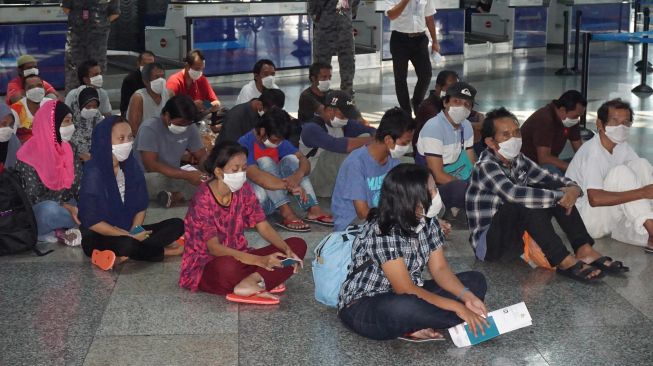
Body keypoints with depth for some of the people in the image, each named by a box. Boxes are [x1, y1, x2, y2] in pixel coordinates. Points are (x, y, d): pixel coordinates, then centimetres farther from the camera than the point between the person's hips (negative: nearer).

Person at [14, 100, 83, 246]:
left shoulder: (68, 150, 3)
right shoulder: (30, 155, -15)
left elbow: (79, 185, 3)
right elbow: (31, 197, -16)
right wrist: (66, 207, -25)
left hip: (67, 206, 6)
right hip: (36, 213, -6)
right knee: (50, 210, -39)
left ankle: (58, 231, -19)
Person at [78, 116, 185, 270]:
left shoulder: (132, 166, 0)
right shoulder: (93, 173, -18)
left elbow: (141, 206, 6)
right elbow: (92, 221, -19)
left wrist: (135, 232, -13)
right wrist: (130, 237, -19)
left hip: (129, 232, 7)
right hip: (98, 237, -7)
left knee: (177, 225, -10)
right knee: (127, 245, -39)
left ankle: (121, 256, -19)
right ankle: (162, 251, -11)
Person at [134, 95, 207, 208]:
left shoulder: (190, 128, -4)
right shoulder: (149, 128, -20)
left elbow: (202, 156, 2)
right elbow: (151, 165, -27)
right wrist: (186, 175, -33)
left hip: (174, 177, 5)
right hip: (145, 179, -5)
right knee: (156, 179, -40)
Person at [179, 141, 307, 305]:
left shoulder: (243, 190, -2)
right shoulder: (203, 199, -20)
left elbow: (263, 227, -1)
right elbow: (214, 248, -27)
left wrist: (287, 250, -21)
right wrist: (260, 260, -37)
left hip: (238, 256, 8)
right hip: (204, 266, -7)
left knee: (298, 245, -10)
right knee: (227, 267, -45)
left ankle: (250, 282, -25)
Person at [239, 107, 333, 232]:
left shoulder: (279, 141, 1)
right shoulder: (245, 144, -20)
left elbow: (304, 160, -9)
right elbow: (255, 175, -35)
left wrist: (298, 175, -33)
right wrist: (290, 186, -41)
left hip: (275, 199, 6)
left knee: (290, 159, -13)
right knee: (265, 162, -26)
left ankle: (313, 209, -24)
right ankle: (286, 213, -38)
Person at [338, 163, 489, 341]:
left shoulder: (427, 221, -4)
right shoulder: (382, 232, -27)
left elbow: (440, 269, 0)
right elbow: (405, 290, -26)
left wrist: (467, 296, -18)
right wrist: (458, 307, -25)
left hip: (410, 295, 8)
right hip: (363, 306, -8)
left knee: (476, 280, 0)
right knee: (405, 307, -41)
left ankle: (416, 327, -16)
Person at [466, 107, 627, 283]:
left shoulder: (518, 160, 6)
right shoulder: (486, 166, -20)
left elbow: (551, 179, 6)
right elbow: (514, 194, -36)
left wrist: (573, 188, -17)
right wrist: (560, 195, -30)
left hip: (519, 237, 8)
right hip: (487, 244, -8)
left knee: (559, 191, -4)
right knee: (527, 204, -34)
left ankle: (584, 250, -15)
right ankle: (564, 261, -29)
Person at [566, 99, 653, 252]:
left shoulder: (621, 147, 3)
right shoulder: (592, 152, -23)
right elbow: (595, 199, -35)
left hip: (610, 215, 8)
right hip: (585, 219, -8)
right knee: (620, 172, -27)